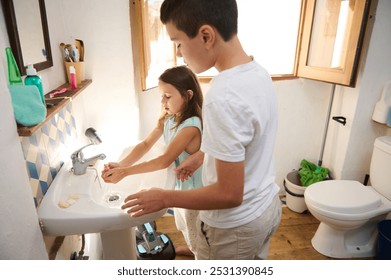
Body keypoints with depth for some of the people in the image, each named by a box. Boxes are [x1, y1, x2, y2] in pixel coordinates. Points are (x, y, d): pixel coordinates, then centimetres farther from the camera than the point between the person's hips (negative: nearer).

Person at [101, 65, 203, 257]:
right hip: (178, 184, 9)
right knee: (183, 224, 32)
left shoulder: (191, 125, -32)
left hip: (192, 190, -9)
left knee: (195, 231, 16)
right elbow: (146, 144, -7)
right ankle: (191, 248, 59)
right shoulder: (168, 118, -5)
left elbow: (165, 160, -33)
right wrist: (121, 165, -22)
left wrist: (125, 172, -32)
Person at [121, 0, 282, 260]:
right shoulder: (258, 72, -4)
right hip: (268, 206, 8)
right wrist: (202, 155, 15)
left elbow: (230, 194, -29)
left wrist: (165, 198, -18)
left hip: (235, 226, -8)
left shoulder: (223, 97, -34)